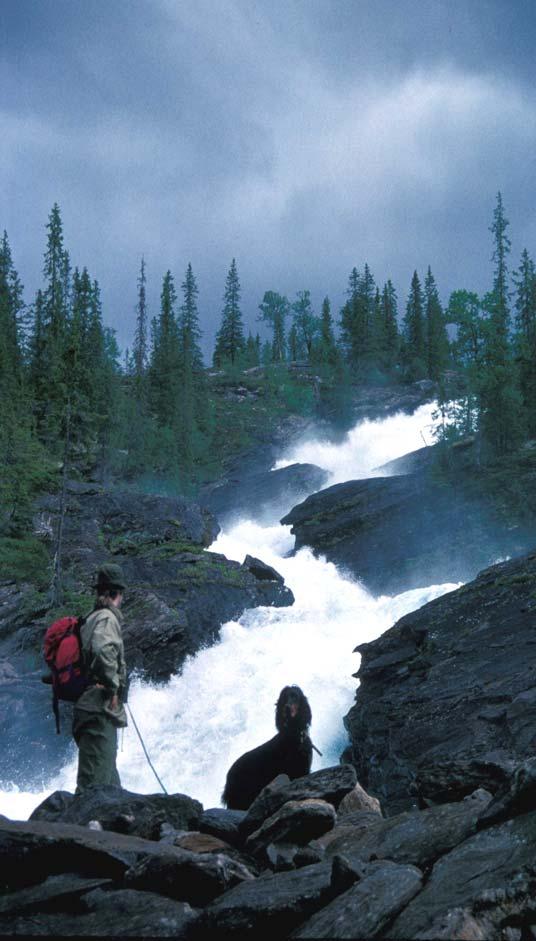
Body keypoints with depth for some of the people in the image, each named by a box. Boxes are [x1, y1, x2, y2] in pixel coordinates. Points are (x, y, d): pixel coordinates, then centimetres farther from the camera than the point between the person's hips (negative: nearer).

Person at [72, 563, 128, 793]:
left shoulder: (91, 620, 20)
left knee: (111, 784, 18)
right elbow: (102, 650, -27)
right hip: (100, 711, -10)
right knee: (94, 783, -13)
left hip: (90, 711, 10)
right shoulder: (107, 618, -9)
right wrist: (113, 687, -19)